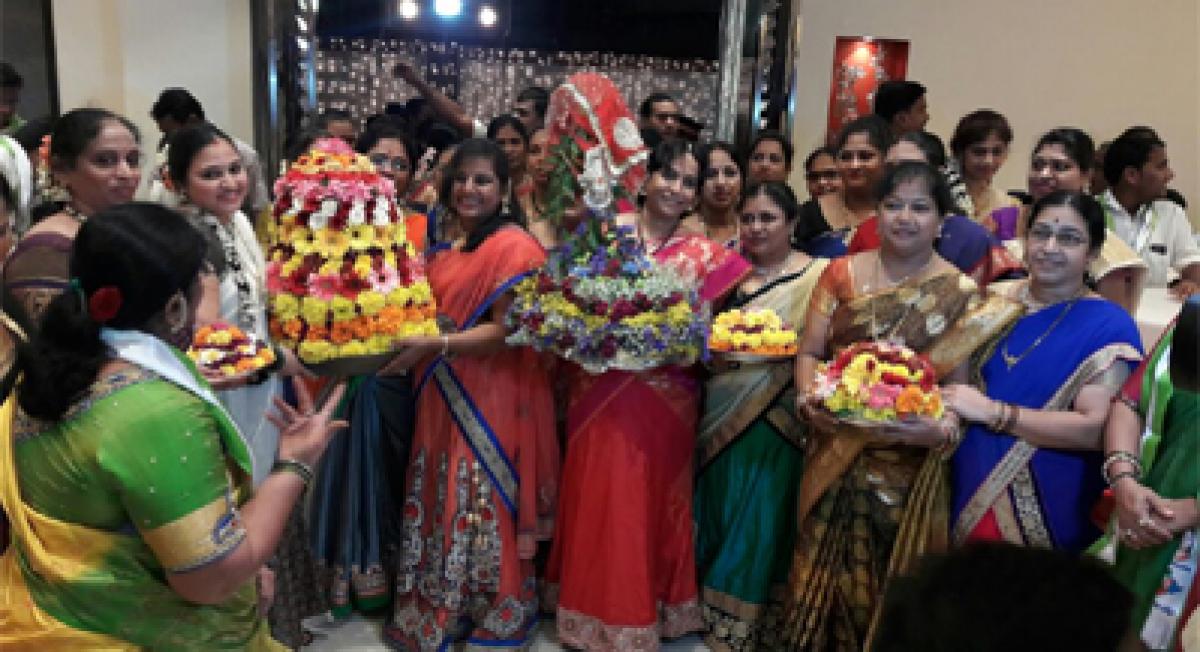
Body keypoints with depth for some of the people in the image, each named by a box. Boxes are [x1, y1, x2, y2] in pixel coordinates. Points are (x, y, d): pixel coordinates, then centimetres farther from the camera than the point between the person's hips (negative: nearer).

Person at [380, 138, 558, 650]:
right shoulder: (445, 241, 12)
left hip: (491, 401, -8)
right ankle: (439, 611, 32)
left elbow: (507, 331, -19)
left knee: (483, 512, 2)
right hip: (441, 397, 8)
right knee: (441, 507, 16)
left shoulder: (514, 246, -13)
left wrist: (434, 345, -25)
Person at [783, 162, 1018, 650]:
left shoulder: (960, 293, -3)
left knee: (891, 579, 9)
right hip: (833, 456, 2)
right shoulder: (841, 274, 3)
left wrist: (941, 430, -24)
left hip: (907, 464, -2)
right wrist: (809, 401, -15)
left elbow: (958, 384, -5)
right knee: (827, 569, 11)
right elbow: (809, 353, 3)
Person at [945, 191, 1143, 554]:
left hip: (1049, 508, -4)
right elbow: (955, 377, 12)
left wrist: (991, 411, -23)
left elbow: (1096, 429, -20)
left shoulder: (1109, 326, -11)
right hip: (967, 491, 4)